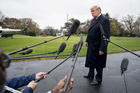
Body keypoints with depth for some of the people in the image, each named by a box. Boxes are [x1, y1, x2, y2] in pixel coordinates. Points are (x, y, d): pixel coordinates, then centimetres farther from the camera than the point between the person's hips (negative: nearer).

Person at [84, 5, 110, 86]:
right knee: (91, 61, 20)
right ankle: (90, 75, 39)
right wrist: (87, 41, 10)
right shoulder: (92, 20, 12)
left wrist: (102, 49, -23)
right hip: (91, 46, 8)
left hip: (98, 47, -8)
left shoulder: (105, 20, -15)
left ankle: (98, 80, 24)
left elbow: (106, 36, -20)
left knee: (98, 64, 6)